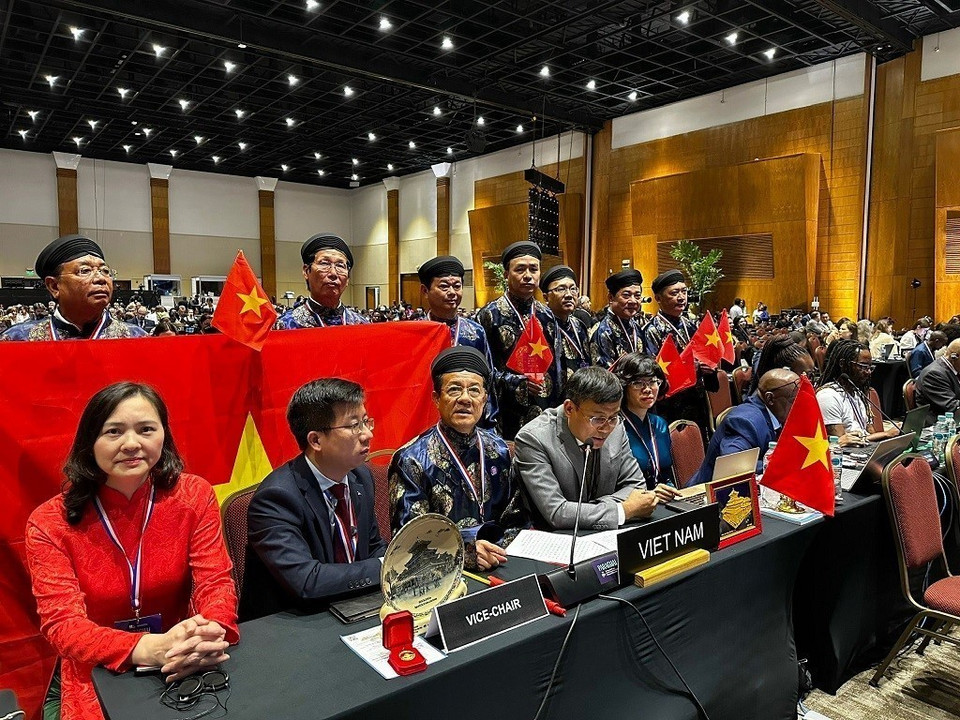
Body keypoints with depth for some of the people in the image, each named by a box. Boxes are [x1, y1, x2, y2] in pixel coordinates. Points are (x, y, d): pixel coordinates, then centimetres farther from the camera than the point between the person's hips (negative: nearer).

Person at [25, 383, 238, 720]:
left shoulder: (194, 496, -6)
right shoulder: (49, 523, -7)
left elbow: (215, 583, -8)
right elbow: (62, 623, -14)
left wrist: (209, 632, -31)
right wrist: (149, 649, -32)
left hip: (186, 672, 0)